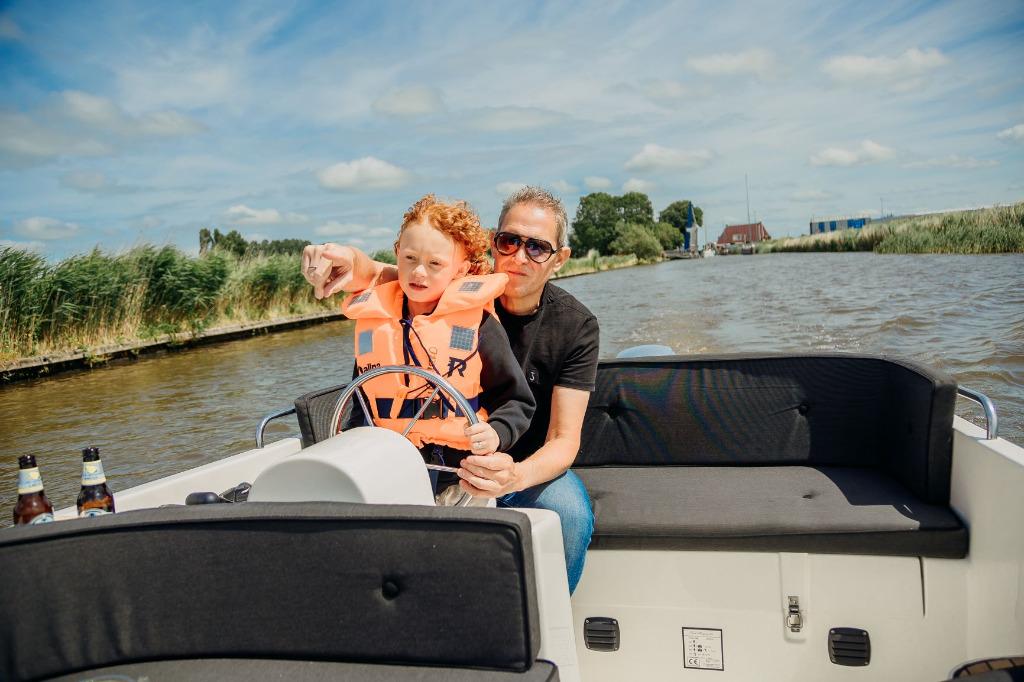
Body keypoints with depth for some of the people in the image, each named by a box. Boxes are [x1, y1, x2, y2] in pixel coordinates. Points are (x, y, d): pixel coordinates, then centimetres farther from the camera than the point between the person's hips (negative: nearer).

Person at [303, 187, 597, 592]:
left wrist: (516, 476, -42)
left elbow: (564, 439, -19)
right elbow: (375, 273, -19)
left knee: (569, 514, -33)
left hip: (532, 466, 0)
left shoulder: (576, 326, -13)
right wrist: (347, 258, -45)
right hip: (444, 461, 1)